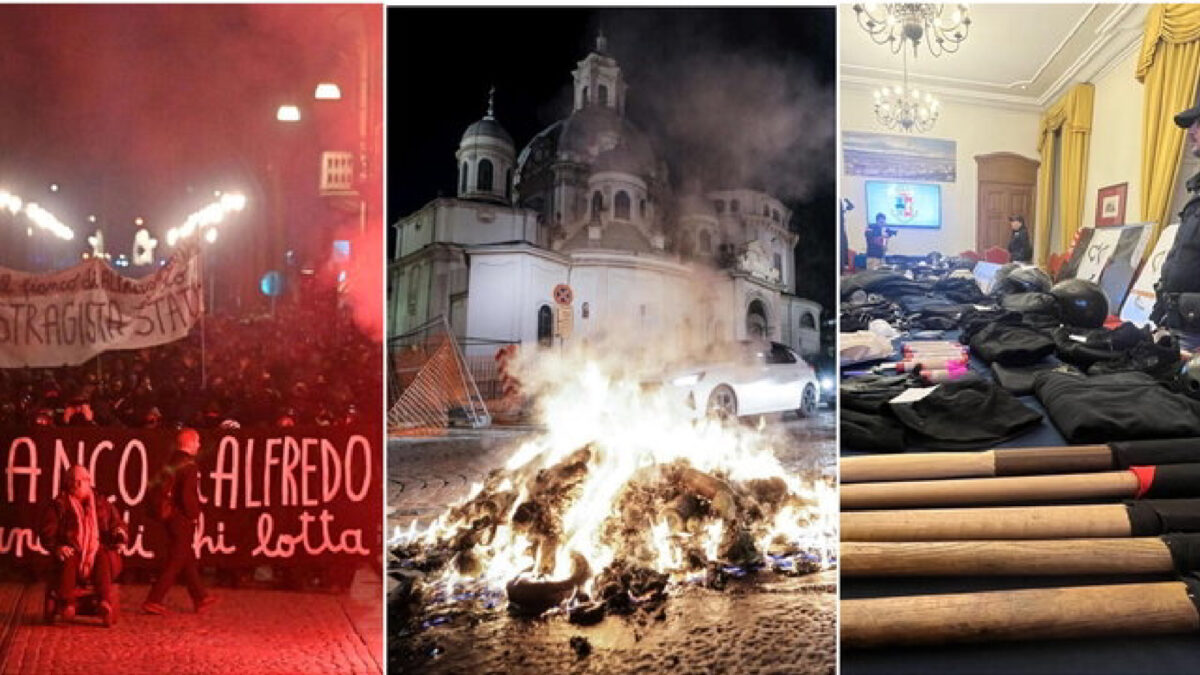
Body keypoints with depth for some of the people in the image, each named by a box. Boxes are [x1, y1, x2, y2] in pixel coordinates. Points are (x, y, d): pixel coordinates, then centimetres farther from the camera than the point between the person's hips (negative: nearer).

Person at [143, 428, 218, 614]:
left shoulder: (171, 463, 9)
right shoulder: (189, 466, -16)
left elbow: (162, 489, 13)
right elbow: (188, 495, -24)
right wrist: (194, 515, -10)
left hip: (171, 517, 9)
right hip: (183, 520, -9)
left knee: (188, 559, 17)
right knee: (175, 562, -2)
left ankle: (200, 598, 26)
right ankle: (153, 601, -3)